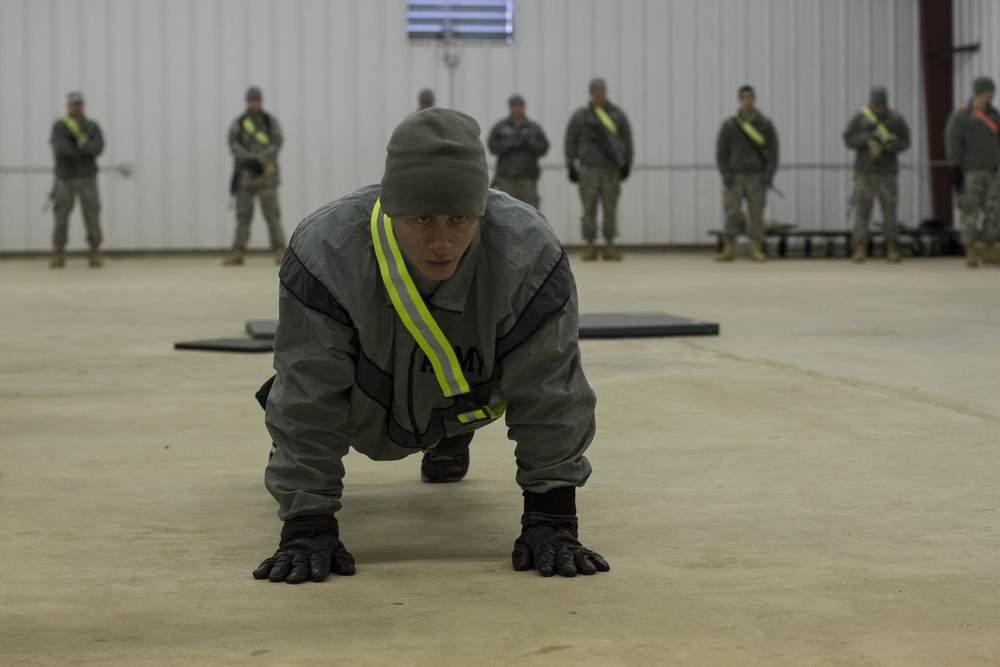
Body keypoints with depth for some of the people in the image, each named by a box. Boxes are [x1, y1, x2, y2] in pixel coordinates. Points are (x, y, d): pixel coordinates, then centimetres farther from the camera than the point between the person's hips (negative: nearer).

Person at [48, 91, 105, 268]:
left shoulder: (93, 126, 9)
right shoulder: (59, 126, 3)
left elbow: (98, 147, -7)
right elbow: (59, 148, -14)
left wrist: (82, 145, -22)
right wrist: (86, 148, -10)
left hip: (87, 177, 1)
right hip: (65, 178, -1)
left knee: (92, 215, -4)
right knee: (61, 215, -3)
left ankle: (95, 254, 4)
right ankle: (59, 255, 4)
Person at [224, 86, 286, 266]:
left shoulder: (271, 122, 6)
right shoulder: (238, 123, 7)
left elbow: (277, 144, -5)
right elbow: (233, 145, -5)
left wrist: (259, 159, -17)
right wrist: (250, 159, -20)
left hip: (266, 172, -2)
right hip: (245, 174, 2)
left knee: (272, 212, -9)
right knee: (243, 214, 3)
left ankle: (279, 251, -8)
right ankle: (238, 252, 6)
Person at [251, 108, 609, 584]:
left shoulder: (529, 255, -40)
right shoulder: (324, 253, -42)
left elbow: (548, 392, -29)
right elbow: (309, 397, -35)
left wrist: (551, 518, -28)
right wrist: (307, 526, -35)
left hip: (466, 398, 0)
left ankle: (450, 439, 41)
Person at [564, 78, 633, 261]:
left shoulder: (618, 114, 10)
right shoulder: (580, 115, 5)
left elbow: (627, 139, 14)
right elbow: (570, 141, 6)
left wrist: (626, 164, 10)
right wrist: (571, 165, 2)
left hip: (612, 168, 1)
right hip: (589, 168, -1)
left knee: (611, 208, -1)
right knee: (589, 208, -3)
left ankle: (609, 245, 4)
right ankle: (590, 246, 2)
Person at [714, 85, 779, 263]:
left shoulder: (765, 124, 6)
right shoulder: (729, 125, 5)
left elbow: (773, 150, 5)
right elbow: (721, 151, 6)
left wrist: (769, 173, -5)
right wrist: (725, 173, -5)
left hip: (757, 177, 0)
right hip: (735, 176, 0)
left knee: (756, 213, -2)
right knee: (732, 212, -5)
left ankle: (756, 249, 3)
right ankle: (729, 249, 0)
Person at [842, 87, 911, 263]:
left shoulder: (896, 119, 3)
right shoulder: (860, 118, 2)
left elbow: (904, 142, 3)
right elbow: (848, 139, -2)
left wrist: (891, 145, -17)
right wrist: (867, 139, -17)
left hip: (887, 171, 0)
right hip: (864, 171, 0)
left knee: (890, 210, -1)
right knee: (862, 209, -5)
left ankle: (892, 249, 5)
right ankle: (860, 249, -2)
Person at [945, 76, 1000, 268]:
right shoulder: (961, 115, -5)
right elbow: (952, 141, -10)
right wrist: (955, 167, -16)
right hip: (970, 171, -6)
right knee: (970, 211, -7)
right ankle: (970, 253, -3)